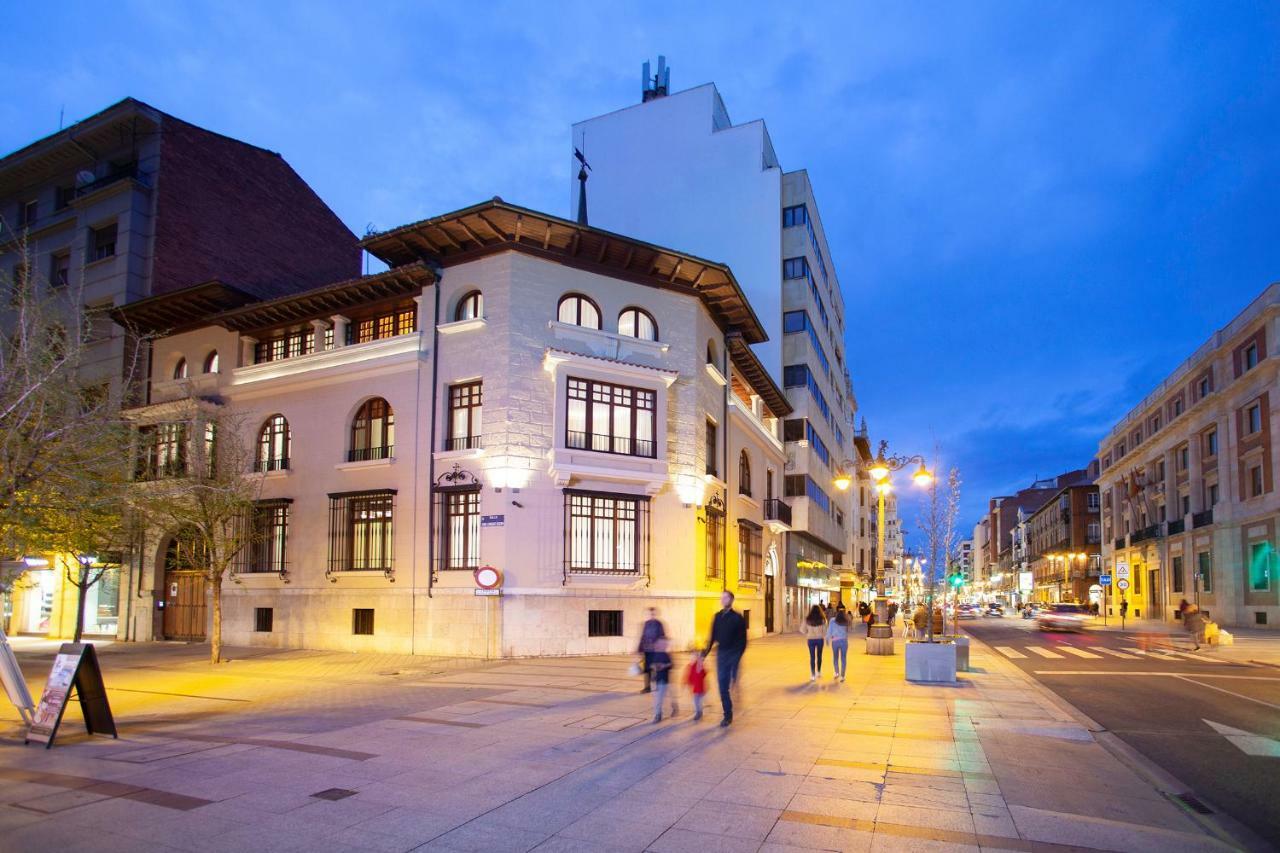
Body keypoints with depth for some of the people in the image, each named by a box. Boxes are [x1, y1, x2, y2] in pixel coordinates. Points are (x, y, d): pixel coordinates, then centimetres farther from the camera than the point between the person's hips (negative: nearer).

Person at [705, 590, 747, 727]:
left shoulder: (737, 618, -6)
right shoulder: (718, 617, 7)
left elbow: (742, 640, -7)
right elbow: (713, 637, 10)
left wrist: (738, 655, -16)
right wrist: (705, 652, 4)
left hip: (733, 654, -4)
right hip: (721, 653, 4)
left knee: (734, 684, -4)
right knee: (723, 686, 5)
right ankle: (728, 715, 14)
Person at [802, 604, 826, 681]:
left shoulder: (807, 619, -6)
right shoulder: (822, 619, -8)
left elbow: (802, 629, -3)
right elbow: (825, 630, -10)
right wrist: (822, 635, 9)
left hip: (811, 639, 0)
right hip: (820, 639, 0)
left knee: (812, 657, 5)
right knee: (819, 656, 19)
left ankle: (813, 675, 2)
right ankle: (818, 672, 30)